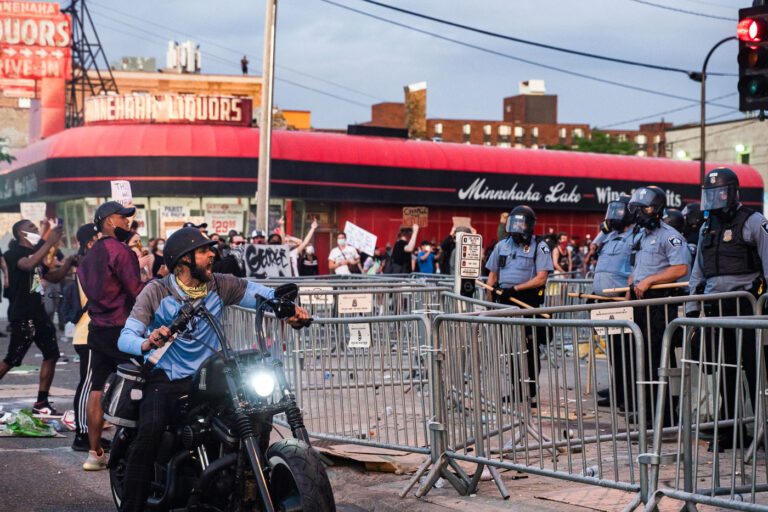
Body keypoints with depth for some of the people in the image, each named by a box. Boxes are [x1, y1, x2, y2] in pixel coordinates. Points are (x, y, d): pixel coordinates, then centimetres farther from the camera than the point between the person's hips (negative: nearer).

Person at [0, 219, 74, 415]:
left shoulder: (35, 254, 21)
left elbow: (54, 277, 25)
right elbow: (28, 265, -30)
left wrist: (68, 262, 8)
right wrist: (50, 242, -33)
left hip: (38, 313, 9)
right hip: (22, 316, -9)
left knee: (51, 354, 5)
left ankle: (41, 403, 9)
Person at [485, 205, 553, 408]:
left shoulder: (540, 248, 0)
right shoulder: (502, 246, 14)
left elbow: (541, 279, -10)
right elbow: (492, 276, 17)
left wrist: (515, 288, -18)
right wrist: (490, 303, 9)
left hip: (529, 303, -5)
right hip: (505, 303, 5)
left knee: (529, 349, -4)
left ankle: (531, 393, -1)